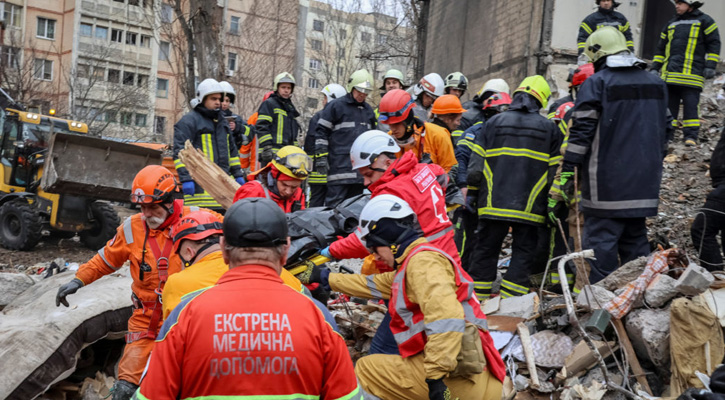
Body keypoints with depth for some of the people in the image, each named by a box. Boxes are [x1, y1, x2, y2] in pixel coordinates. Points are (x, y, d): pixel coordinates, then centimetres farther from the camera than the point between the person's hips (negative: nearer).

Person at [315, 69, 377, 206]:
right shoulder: (336, 106, 0)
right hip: (340, 165, -6)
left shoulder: (369, 111, 20)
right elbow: (321, 133, -2)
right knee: (335, 204, -9)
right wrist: (321, 157, -9)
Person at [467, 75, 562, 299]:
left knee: (486, 249, 10)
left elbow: (476, 162, 2)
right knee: (523, 253, 5)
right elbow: (555, 170, 4)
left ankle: (477, 296, 14)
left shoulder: (494, 122, 5)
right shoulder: (549, 128, 5)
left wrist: (472, 192, 10)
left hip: (494, 203, 1)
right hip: (530, 206, -1)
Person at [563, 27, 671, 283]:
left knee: (601, 239, -4)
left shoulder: (596, 83, -6)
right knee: (635, 238, 15)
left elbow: (581, 130, -11)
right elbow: (664, 129, 21)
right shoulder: (656, 84, 15)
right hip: (643, 181, 7)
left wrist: (568, 170, -8)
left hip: (607, 180, -6)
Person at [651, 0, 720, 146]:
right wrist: (655, 68, 17)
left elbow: (714, 43, 2)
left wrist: (710, 66, -7)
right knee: (668, 104, 4)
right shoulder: (671, 24, 20)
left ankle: (691, 136, -5)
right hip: (669, 74, 5)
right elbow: (661, 48, 24)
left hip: (691, 73, -5)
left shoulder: (704, 21, 5)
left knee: (690, 105, -8)